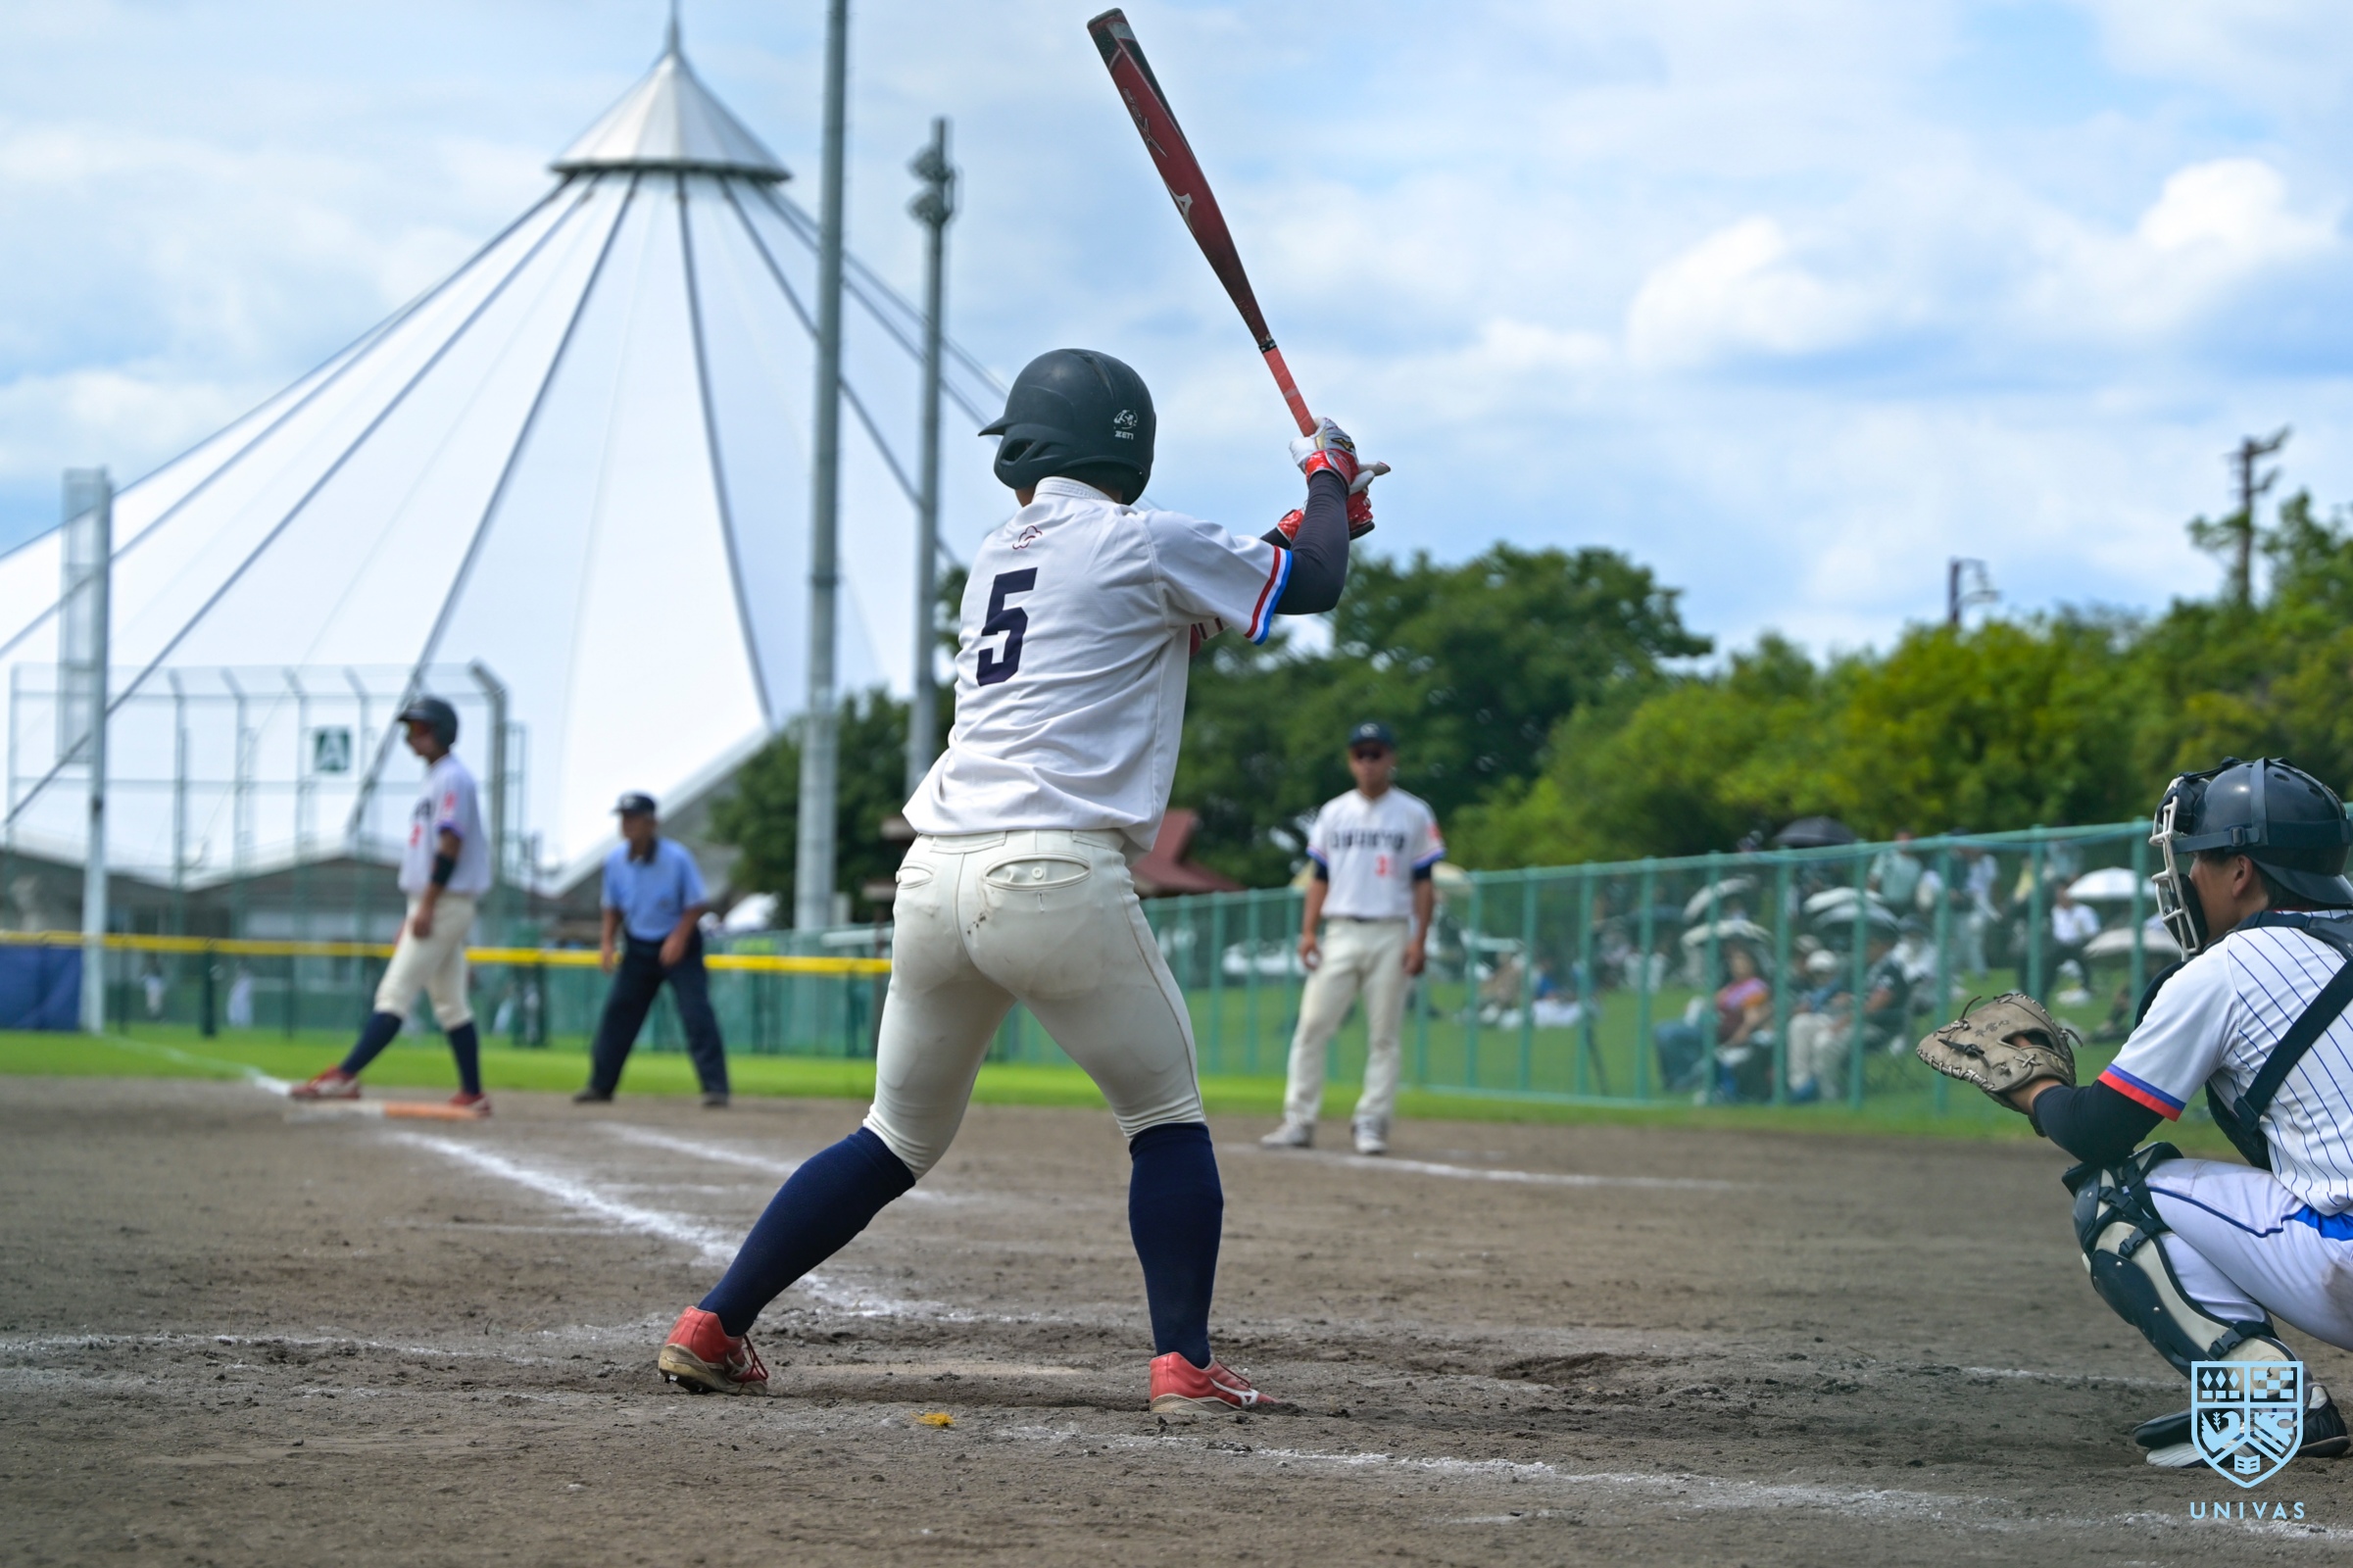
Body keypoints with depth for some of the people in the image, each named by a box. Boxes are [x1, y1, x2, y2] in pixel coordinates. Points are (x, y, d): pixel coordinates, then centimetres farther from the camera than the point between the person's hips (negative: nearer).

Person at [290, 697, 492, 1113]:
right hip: (434, 906, 10)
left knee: (396, 993, -15)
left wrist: (427, 906, -25)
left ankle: (344, 1077, -21)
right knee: (450, 1004, 11)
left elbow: (449, 846, -21)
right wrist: (415, 913, 21)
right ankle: (472, 1095, 12)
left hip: (444, 904, -10)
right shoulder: (435, 781, 19)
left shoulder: (452, 778, -12)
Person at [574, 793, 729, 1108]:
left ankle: (715, 1087, -14)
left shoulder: (676, 858, -19)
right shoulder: (616, 860, -5)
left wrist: (679, 937, -25)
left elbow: (698, 904, -13)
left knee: (696, 1011, -15)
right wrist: (607, 942, -3)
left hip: (678, 944, -5)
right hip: (637, 947, 5)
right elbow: (613, 906, 9)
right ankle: (600, 1085, 17)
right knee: (617, 1012, 6)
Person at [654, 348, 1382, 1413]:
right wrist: (1329, 480, 28)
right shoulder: (1139, 542, 2)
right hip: (1057, 879, -6)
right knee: (1166, 1118, 10)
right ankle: (1184, 1365, 2)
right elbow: (1309, 586, 9)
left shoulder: (995, 560, 21)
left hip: (934, 882, 6)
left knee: (900, 1138, 17)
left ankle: (711, 1327, 13)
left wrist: (1308, 521, 32)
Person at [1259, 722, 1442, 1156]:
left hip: (1390, 936, -2)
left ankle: (1372, 1123, 2)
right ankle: (1299, 1121, -3)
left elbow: (1424, 883, 3)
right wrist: (1308, 931, 2)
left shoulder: (1414, 814, 5)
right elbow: (1320, 877, 13)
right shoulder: (1334, 813, 12)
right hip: (1339, 933, 2)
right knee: (1312, 1026, -5)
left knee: (1384, 1035, -2)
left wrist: (1419, 939, -6)